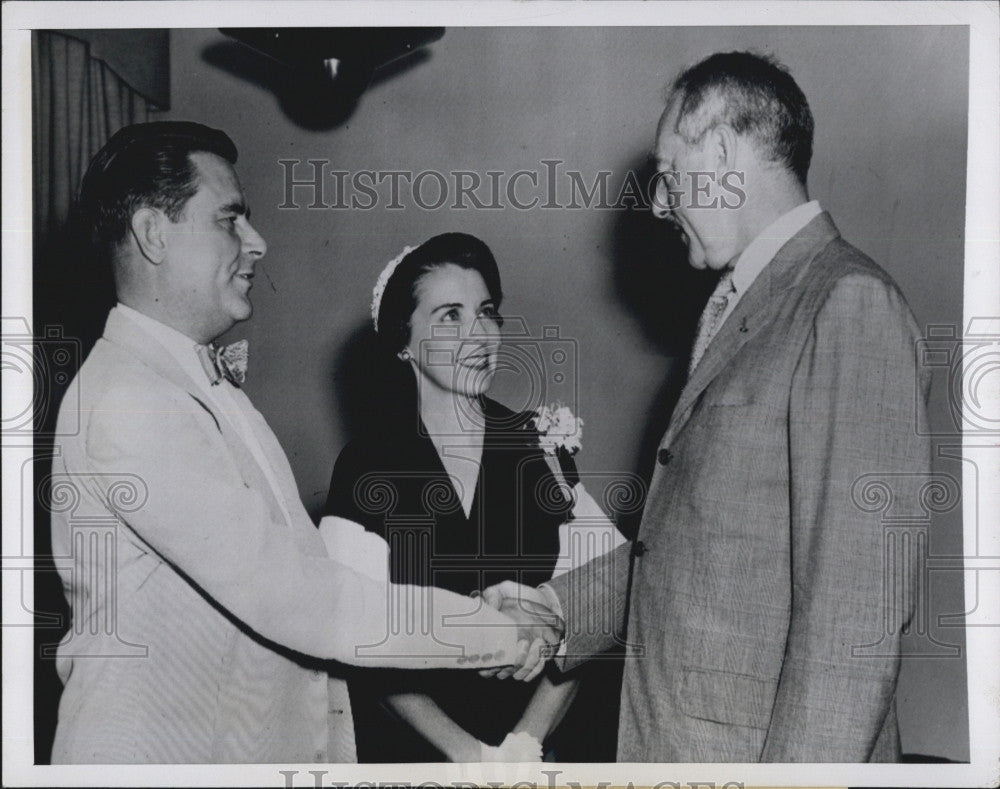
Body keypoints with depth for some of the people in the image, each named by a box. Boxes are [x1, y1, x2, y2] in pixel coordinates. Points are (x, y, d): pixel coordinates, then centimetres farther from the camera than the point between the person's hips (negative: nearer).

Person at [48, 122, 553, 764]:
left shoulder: (213, 384, 12)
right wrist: (481, 631, -18)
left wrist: (486, 603, 0)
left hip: (264, 743, 9)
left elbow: (301, 557, 8)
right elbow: (282, 592, -25)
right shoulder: (128, 404, -21)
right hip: (160, 753, -9)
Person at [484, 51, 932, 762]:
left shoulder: (852, 305, -16)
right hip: (671, 734, 8)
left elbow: (859, 610, -22)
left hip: (757, 749, -8)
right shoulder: (739, 309, 13)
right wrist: (561, 605, 8)